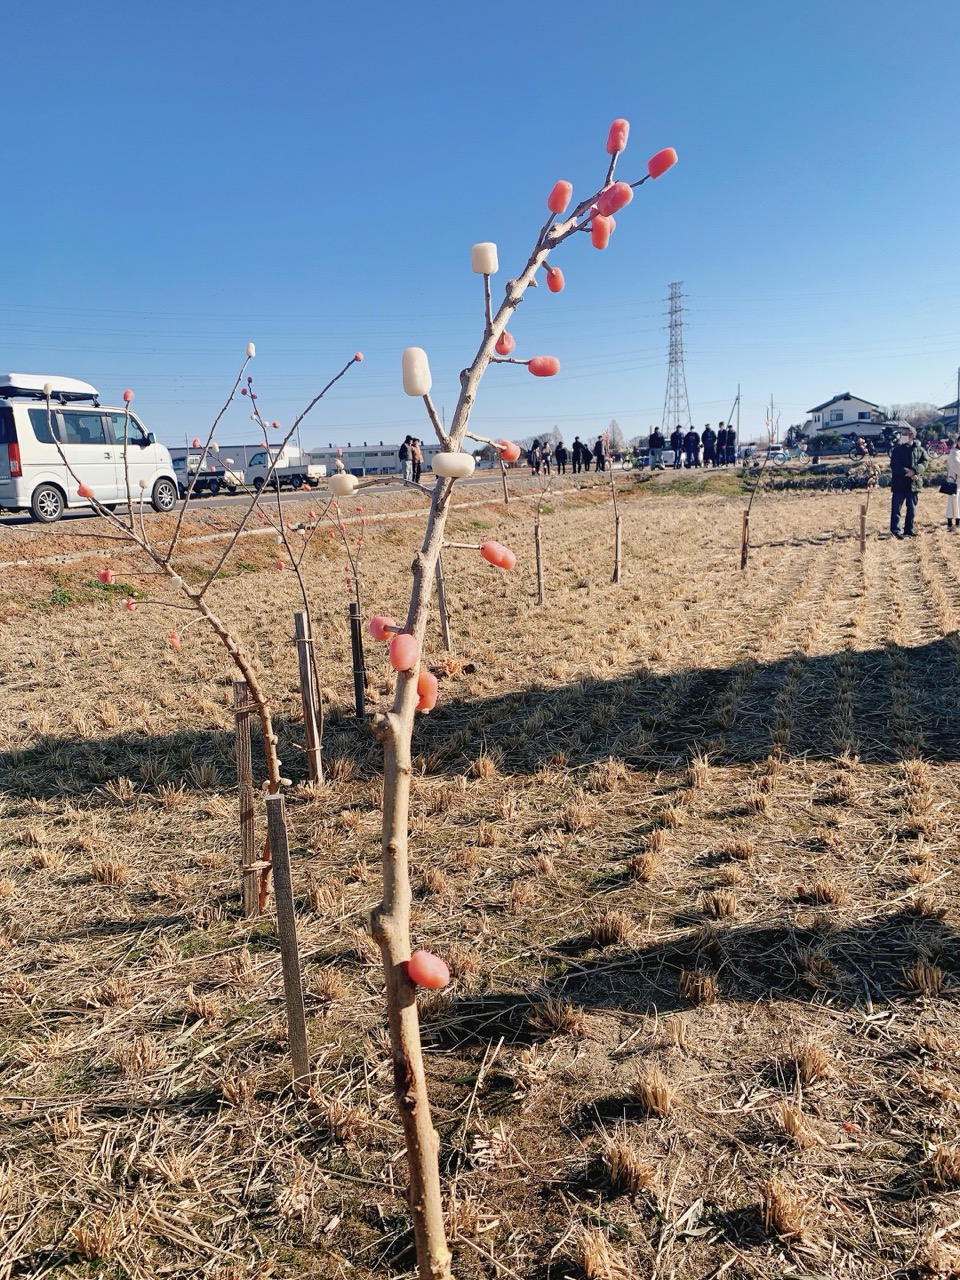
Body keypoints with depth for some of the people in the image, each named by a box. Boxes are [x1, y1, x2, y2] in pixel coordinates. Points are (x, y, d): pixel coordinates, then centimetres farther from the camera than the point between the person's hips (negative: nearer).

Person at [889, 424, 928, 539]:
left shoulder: (920, 449, 5)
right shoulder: (897, 449, 0)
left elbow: (925, 463, -4)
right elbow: (894, 466, -10)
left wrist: (914, 470, -22)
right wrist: (907, 472, -22)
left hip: (914, 484, 2)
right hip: (899, 484, -2)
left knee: (912, 509, 10)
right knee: (896, 508, -4)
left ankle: (909, 530, 20)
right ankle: (895, 530, 0)